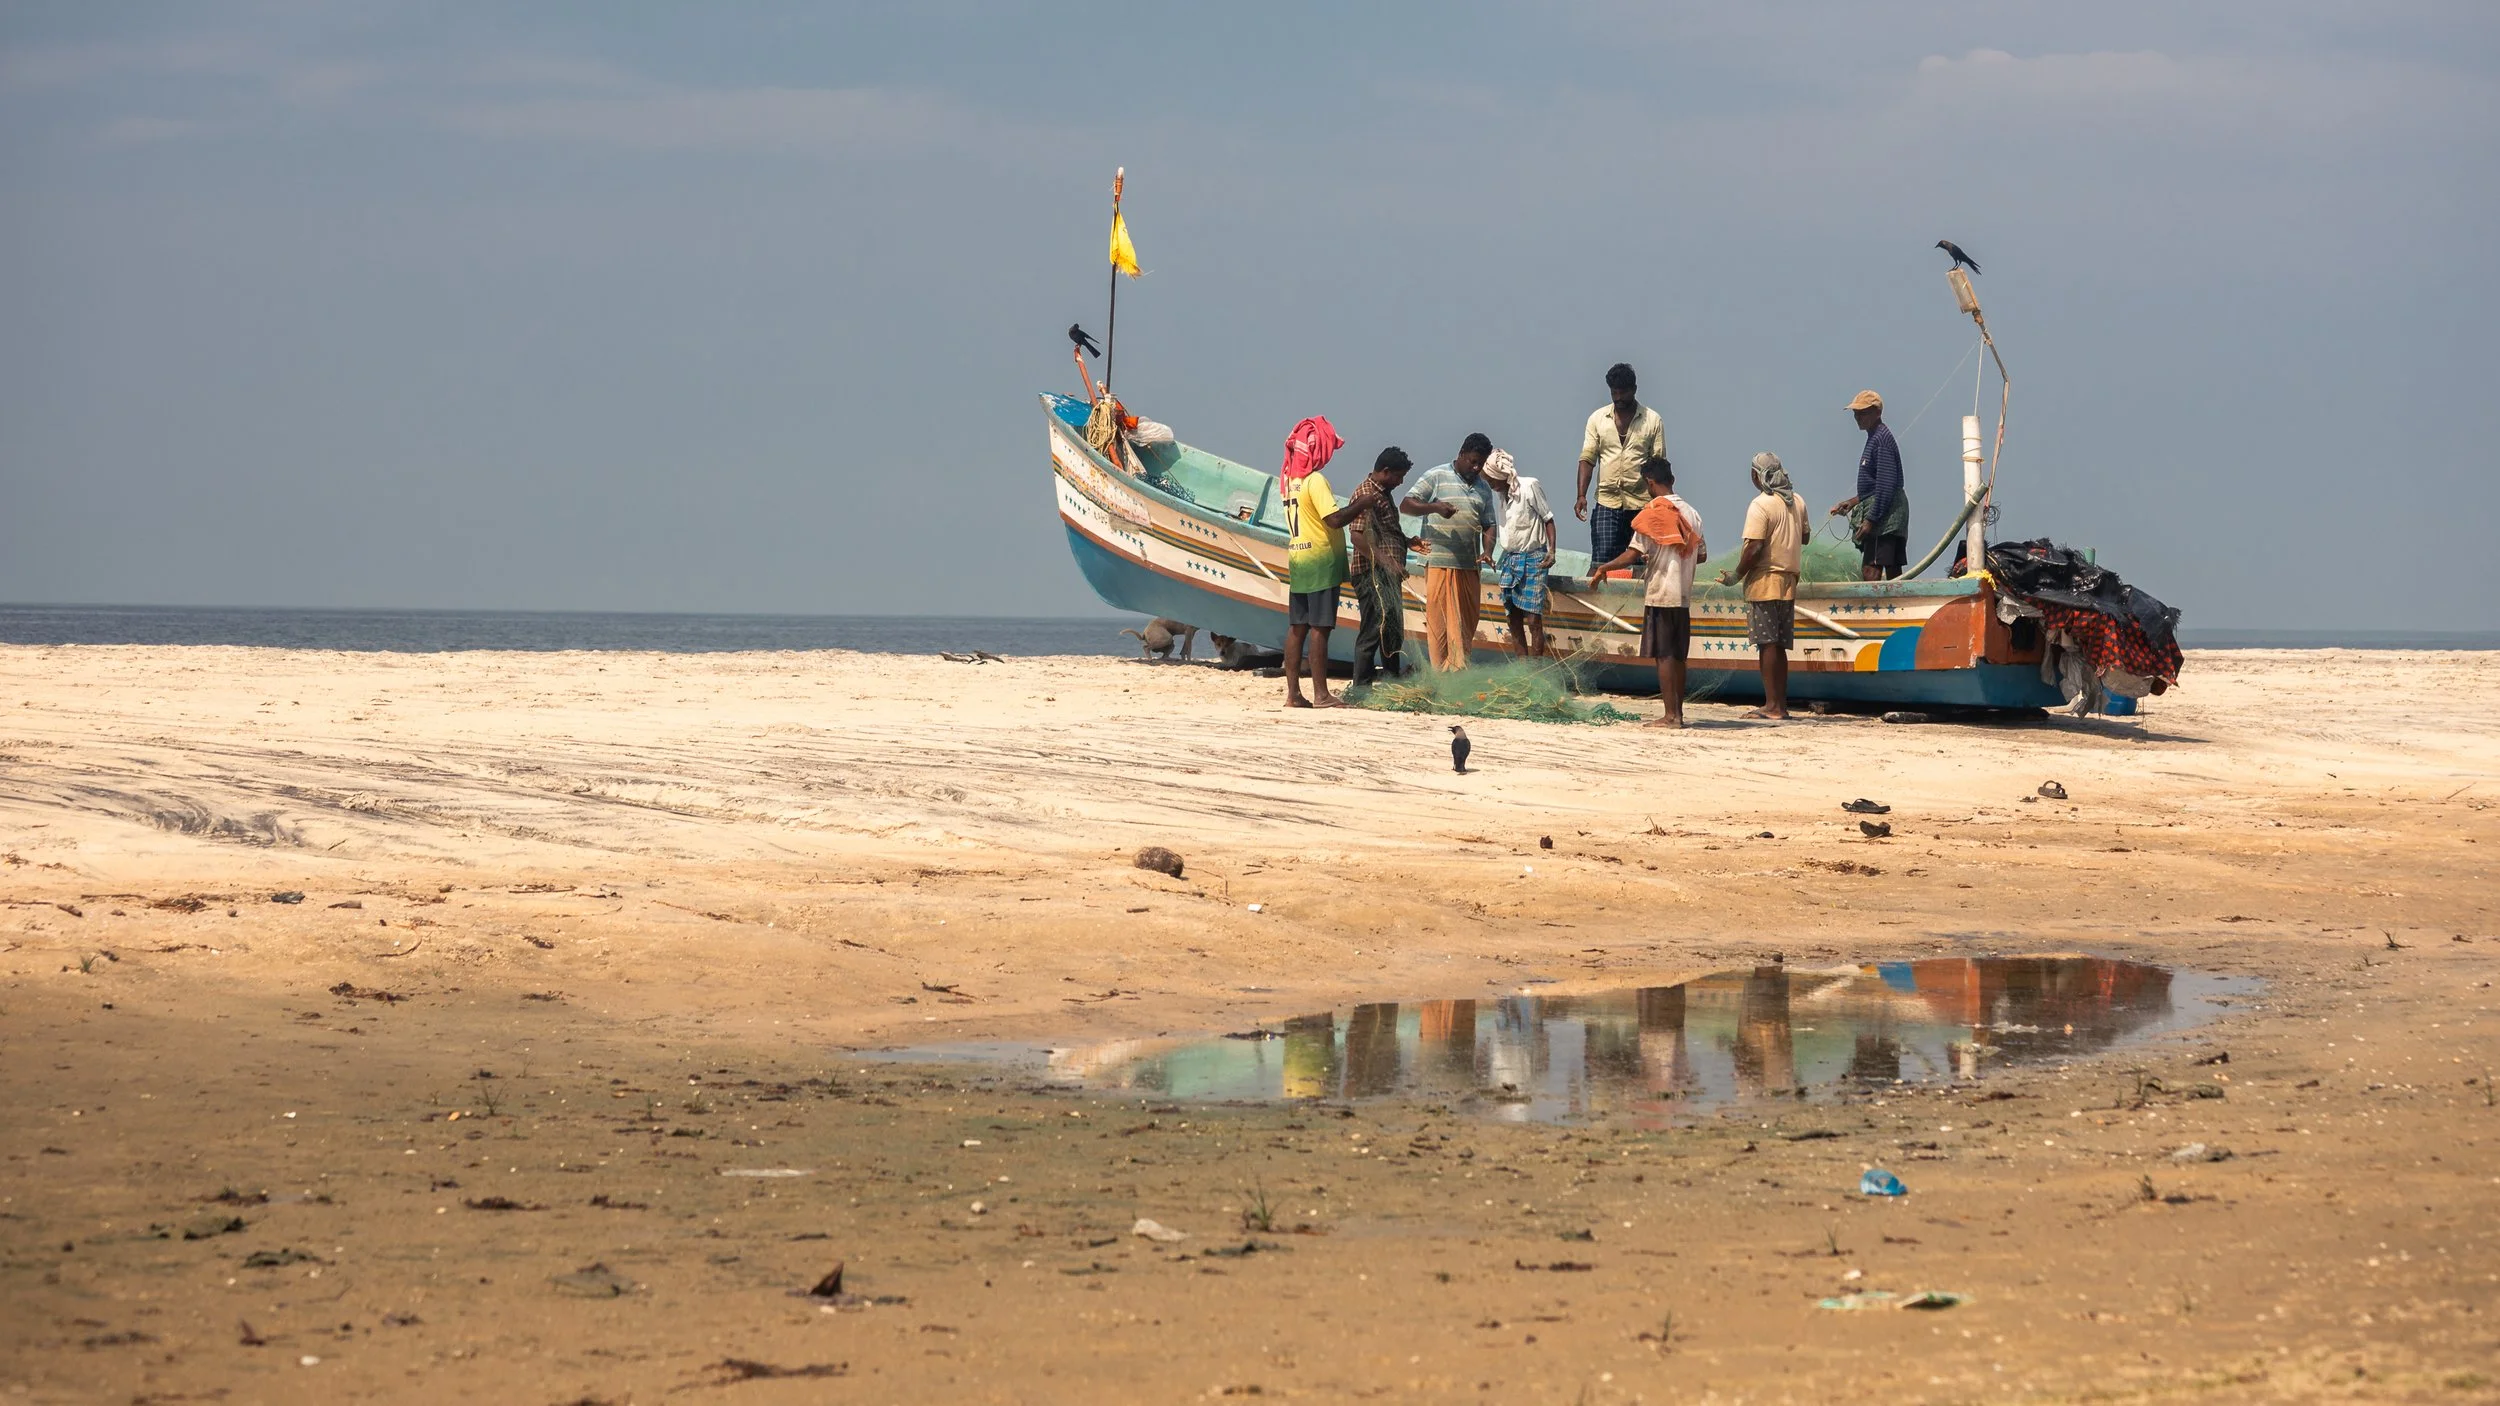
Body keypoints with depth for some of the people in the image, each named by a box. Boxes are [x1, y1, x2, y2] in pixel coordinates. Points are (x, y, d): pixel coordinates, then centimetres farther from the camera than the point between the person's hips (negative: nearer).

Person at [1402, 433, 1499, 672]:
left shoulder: (1483, 488, 17)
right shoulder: (1436, 477, 0)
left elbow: (1489, 524, 16)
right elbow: (1406, 504, -4)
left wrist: (1488, 551, -4)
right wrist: (1435, 507, -21)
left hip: (1471, 565, 6)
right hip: (1440, 561, -6)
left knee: (1468, 621, 4)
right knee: (1441, 620, -7)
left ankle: (1458, 668, 11)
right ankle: (1445, 673, -7)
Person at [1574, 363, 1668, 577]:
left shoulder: (1652, 421, 4)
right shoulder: (1598, 419, 8)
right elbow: (1587, 459, 5)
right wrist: (1581, 495, -8)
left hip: (1641, 504, -1)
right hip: (1606, 504, 1)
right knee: (1602, 561, -10)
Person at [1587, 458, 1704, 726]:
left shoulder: (1653, 512, -10)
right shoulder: (1690, 513, 10)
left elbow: (1634, 554, -15)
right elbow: (1701, 554, 16)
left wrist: (1603, 569, -3)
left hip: (1660, 594, -6)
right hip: (1684, 596, 6)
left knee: (1664, 655, -5)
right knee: (1677, 656, 11)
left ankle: (1670, 715, -8)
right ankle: (1678, 713, 13)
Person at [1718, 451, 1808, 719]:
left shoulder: (1760, 505, -14)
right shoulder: (1797, 502, 10)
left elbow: (1755, 547, -20)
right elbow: (1804, 537, 23)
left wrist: (1737, 575, -9)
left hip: (1764, 580, -7)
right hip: (1789, 581, 7)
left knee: (1768, 645, -7)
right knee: (1779, 646, 11)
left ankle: (1772, 705, -9)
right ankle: (1781, 704, 12)